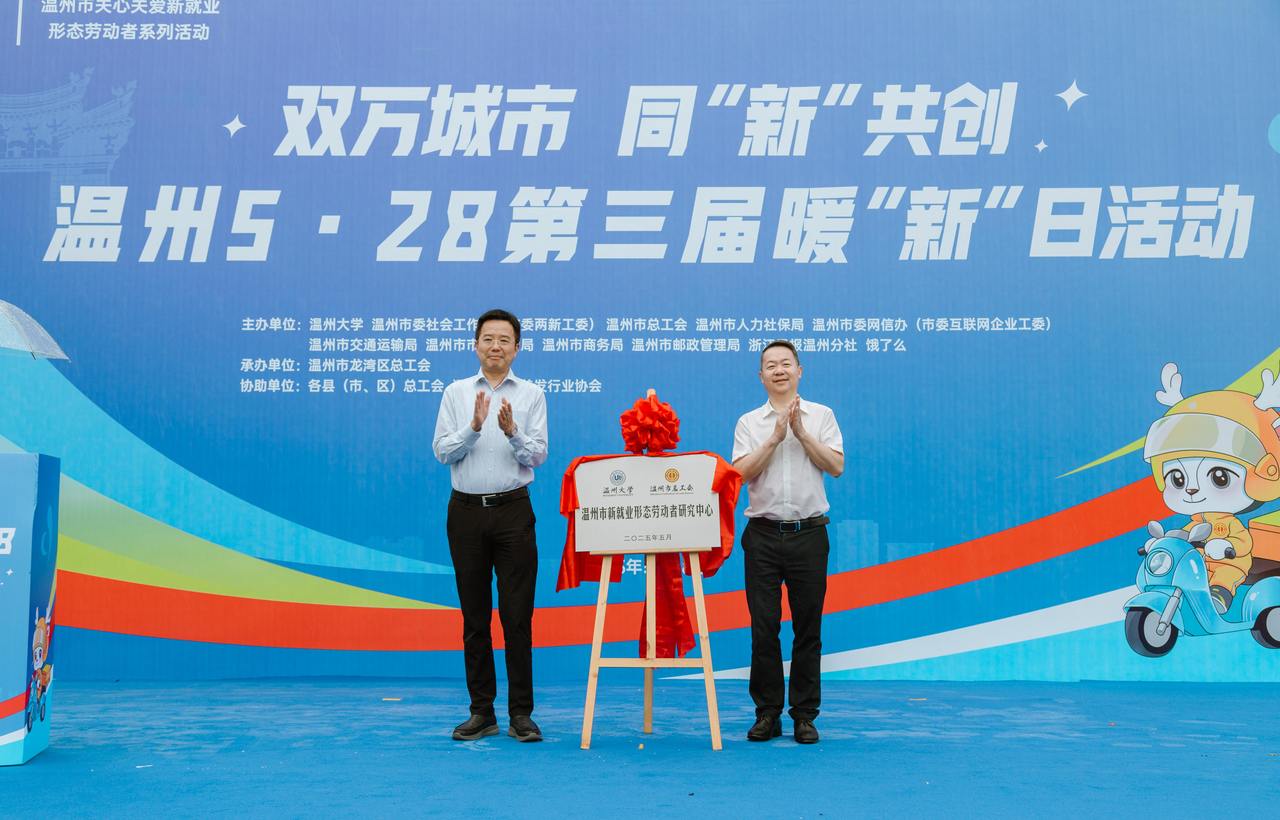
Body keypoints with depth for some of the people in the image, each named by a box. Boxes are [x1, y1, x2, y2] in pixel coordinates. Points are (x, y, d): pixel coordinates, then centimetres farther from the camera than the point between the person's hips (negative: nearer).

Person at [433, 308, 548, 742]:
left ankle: (521, 714, 5)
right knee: (474, 616, 7)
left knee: (517, 615, -3)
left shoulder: (531, 394, 4)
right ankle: (481, 711, 15)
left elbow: (538, 454, -4)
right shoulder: (456, 393, 8)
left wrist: (512, 431, -22)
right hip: (466, 511, 2)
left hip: (513, 511, -1)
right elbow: (442, 451, -1)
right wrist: (474, 427, -17)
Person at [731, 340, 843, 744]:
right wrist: (776, 436, -12)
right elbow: (742, 472, -5)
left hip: (808, 533, 0)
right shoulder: (749, 422, 8)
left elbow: (836, 466, -4)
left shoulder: (821, 416, 7)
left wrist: (801, 432, -11)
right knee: (763, 628, 1)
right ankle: (767, 714, 10)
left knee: (808, 628, 3)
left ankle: (805, 715, 11)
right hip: (763, 534, 1)